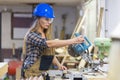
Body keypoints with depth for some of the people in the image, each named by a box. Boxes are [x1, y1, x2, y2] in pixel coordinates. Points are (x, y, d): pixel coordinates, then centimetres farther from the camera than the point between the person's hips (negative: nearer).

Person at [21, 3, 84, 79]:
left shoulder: (47, 35, 11)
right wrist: (73, 40, -31)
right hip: (32, 73, -7)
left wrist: (59, 65, -2)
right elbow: (49, 44, -27)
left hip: (43, 73, 7)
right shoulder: (31, 35, -14)